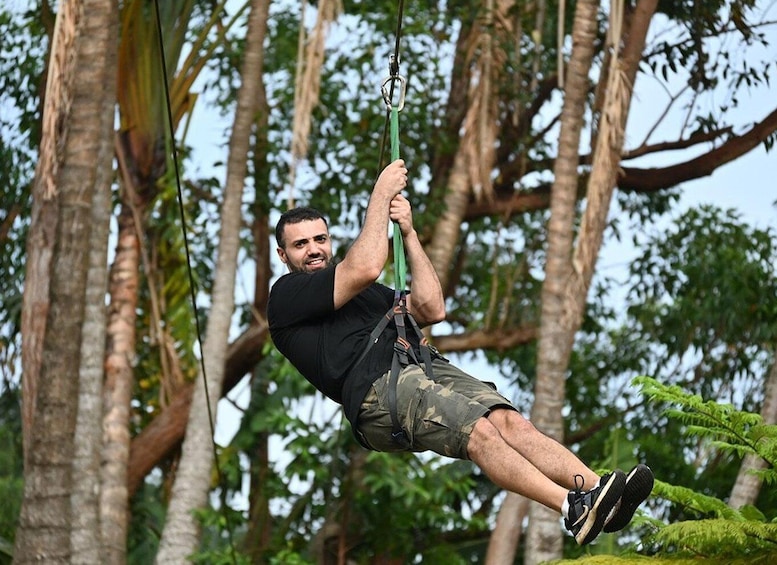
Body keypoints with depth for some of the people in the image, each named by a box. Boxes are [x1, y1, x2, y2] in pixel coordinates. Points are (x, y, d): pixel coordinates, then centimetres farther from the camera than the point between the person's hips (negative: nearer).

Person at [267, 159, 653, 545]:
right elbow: (364, 269, -5)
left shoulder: (365, 294, 36)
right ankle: (573, 510, -48)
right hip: (378, 390, -7)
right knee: (478, 432, -30)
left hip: (426, 366, 7)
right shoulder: (287, 295, 11)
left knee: (509, 421, -21)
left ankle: (595, 489, -40)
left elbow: (432, 310, 23)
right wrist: (381, 194, 5)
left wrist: (408, 233, 19)